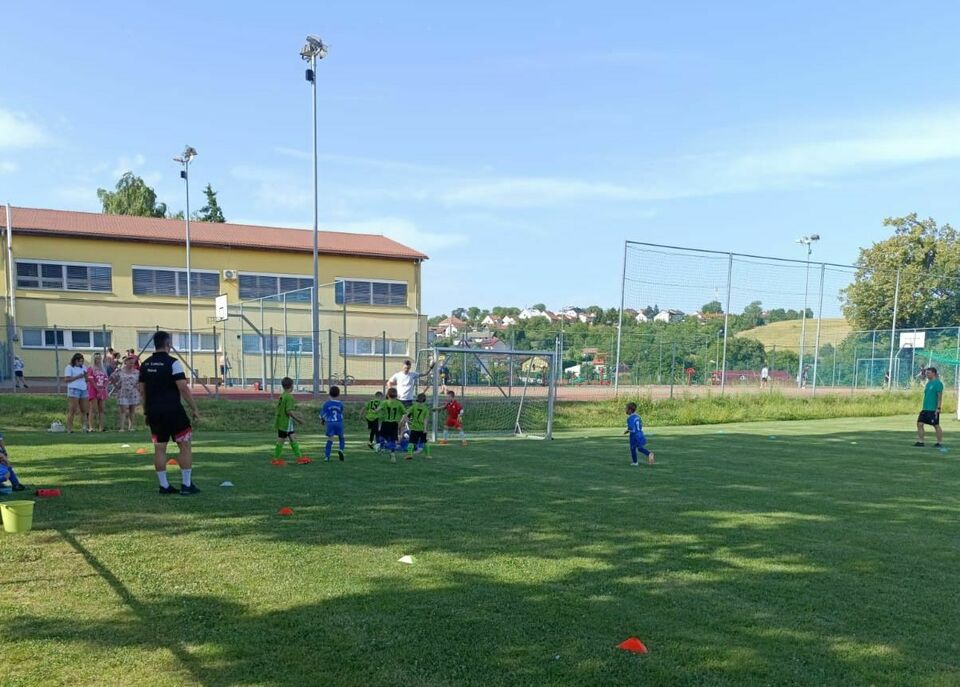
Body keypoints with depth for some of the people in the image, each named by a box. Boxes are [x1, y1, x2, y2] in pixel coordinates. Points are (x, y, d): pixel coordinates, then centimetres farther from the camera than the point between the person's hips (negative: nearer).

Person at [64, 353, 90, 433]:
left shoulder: (84, 367, 20)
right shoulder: (69, 367, 1)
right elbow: (66, 379, -9)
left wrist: (85, 375, 0)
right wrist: (77, 377, -14)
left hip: (84, 390, 6)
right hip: (74, 390, -6)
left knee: (84, 410, 3)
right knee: (72, 410, -8)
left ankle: (84, 428, 4)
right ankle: (69, 428, -7)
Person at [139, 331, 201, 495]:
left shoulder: (145, 364, 10)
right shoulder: (173, 363, -10)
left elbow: (142, 391, 12)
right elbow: (183, 388, -15)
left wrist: (146, 411, 20)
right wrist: (194, 409, -10)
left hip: (153, 412, 6)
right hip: (172, 411, -6)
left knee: (159, 448, 9)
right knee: (185, 446, 2)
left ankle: (164, 485, 11)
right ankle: (186, 485, 0)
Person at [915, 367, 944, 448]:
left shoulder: (938, 383, -10)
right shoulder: (928, 383, 15)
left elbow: (940, 396, -15)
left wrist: (938, 408, -19)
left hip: (933, 409, -8)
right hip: (925, 409, 8)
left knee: (936, 425, 0)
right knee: (919, 423, 2)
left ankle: (940, 443, 11)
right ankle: (920, 441, 7)